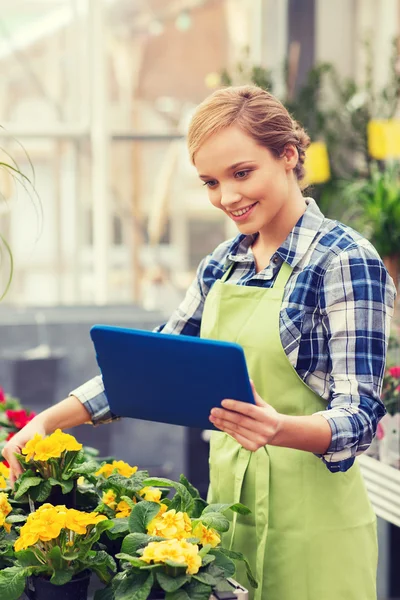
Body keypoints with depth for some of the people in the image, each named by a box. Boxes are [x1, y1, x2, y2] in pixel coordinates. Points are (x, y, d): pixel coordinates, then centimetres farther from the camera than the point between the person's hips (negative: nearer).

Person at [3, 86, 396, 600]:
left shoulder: (345, 262, -13)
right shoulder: (221, 265, 7)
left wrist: (281, 429, -37)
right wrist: (50, 420, 0)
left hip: (309, 524, -6)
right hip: (227, 503, 6)